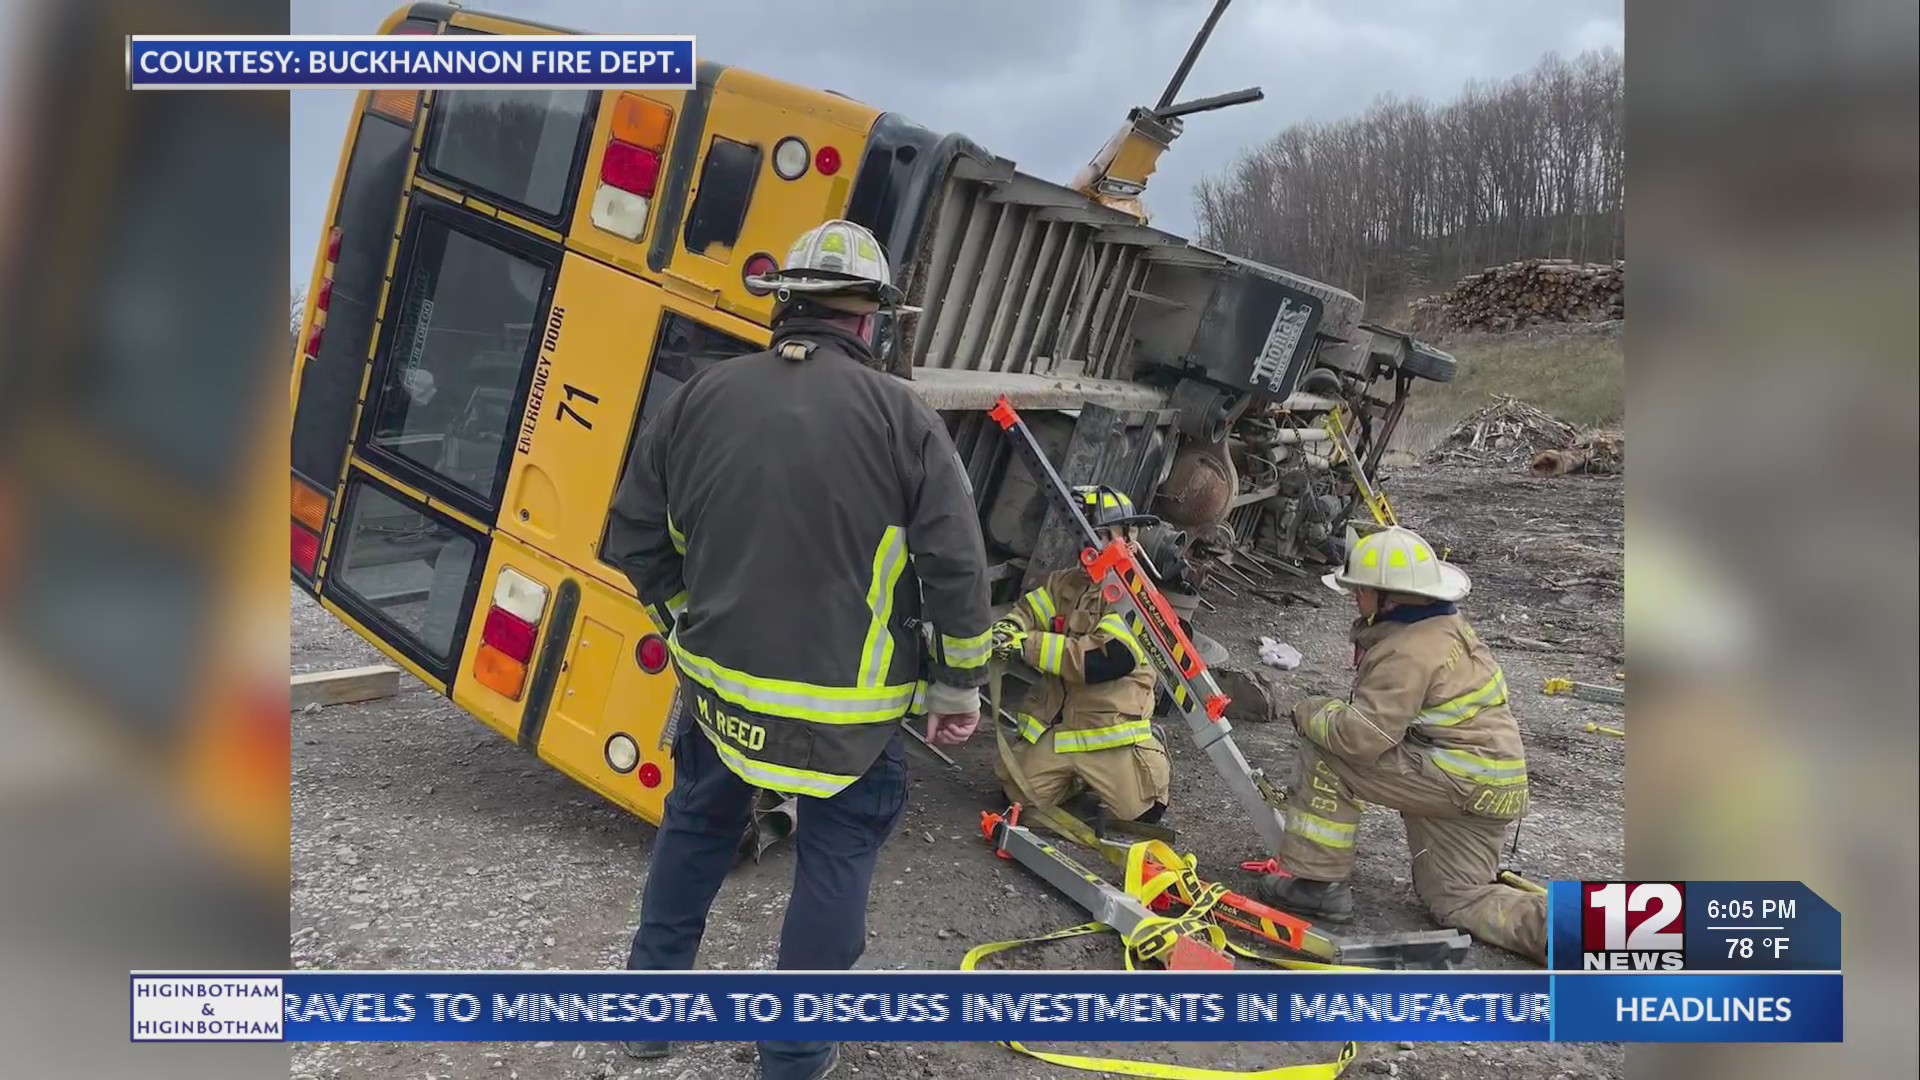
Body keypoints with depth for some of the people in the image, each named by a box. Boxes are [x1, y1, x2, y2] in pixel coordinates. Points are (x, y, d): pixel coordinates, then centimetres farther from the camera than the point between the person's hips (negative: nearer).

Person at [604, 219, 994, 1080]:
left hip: (720, 682, 4)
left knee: (696, 827, 24)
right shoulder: (901, 416, -11)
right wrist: (958, 687, 0)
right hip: (849, 702, -3)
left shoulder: (703, 395, -2)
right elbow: (957, 567, -11)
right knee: (836, 857, 14)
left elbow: (634, 536, 5)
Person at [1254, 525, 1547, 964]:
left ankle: (1316, 882, -4)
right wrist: (1332, 713, 8)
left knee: (1324, 758, -10)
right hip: (1487, 788, 11)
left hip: (1460, 781, -11)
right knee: (1456, 900, 18)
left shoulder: (1408, 652, -20)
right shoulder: (1447, 627, 14)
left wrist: (1312, 714, -8)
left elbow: (1363, 736, -26)